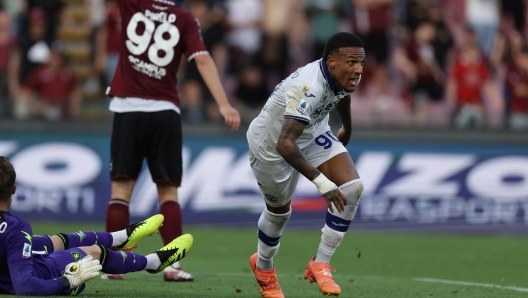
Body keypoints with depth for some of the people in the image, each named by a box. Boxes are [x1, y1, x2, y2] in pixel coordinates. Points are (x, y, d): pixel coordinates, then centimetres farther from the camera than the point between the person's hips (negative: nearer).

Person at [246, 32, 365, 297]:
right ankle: (263, 267, 45)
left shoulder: (344, 75, -17)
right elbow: (284, 144, -50)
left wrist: (347, 130, 30)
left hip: (314, 134, 7)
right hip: (271, 144, -7)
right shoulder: (308, 88, -43)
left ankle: (320, 264, -5)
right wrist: (322, 182, -55)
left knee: (352, 187, -14)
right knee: (279, 211, 13)